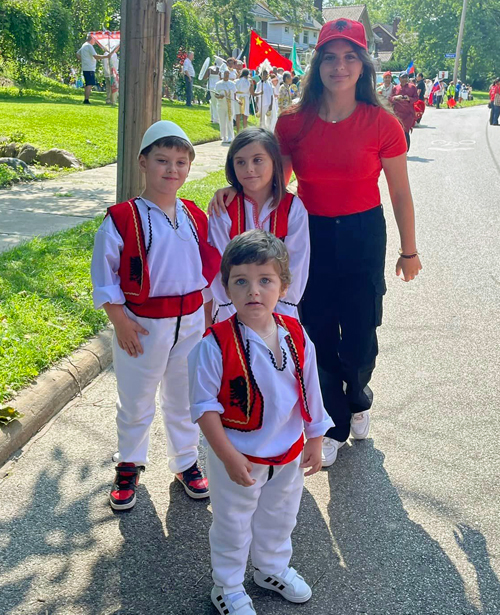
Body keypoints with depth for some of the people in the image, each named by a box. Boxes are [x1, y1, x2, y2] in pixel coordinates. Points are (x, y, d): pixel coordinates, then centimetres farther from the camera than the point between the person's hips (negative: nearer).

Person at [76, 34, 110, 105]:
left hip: (85, 68, 10)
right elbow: (96, 57, -20)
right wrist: (106, 56, -17)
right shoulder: (89, 46, -11)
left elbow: (77, 54, 27)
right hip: (89, 69, -10)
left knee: (88, 85, 13)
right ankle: (86, 100, -16)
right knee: (90, 85, -12)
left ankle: (85, 100, 14)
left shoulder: (84, 46, 18)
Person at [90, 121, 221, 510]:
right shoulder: (122, 219, -13)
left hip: (190, 322, 4)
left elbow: (210, 269, 10)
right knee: (136, 404, 13)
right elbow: (104, 274, -9)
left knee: (184, 400, 18)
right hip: (142, 326, -3)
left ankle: (186, 462, 38)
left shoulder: (195, 217, 2)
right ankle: (129, 467, 35)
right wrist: (120, 320, -11)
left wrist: (207, 316, 9)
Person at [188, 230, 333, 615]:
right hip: (238, 458, -4)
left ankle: (273, 568, 54)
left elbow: (310, 391, 2)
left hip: (289, 453, 5)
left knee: (280, 518, 27)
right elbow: (204, 406, -19)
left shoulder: (296, 336, -10)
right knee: (233, 526, 17)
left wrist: (315, 440, 8)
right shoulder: (216, 345, -25)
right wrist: (229, 457, -21)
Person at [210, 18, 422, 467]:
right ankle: (335, 426, 31)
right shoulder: (294, 122, -5)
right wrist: (236, 189, -14)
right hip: (311, 236, 2)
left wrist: (409, 251, 6)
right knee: (319, 336, 8)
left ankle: (358, 397, 42)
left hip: (363, 236, -1)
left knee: (359, 337, 5)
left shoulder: (382, 123, -9)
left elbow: (401, 194, 0)